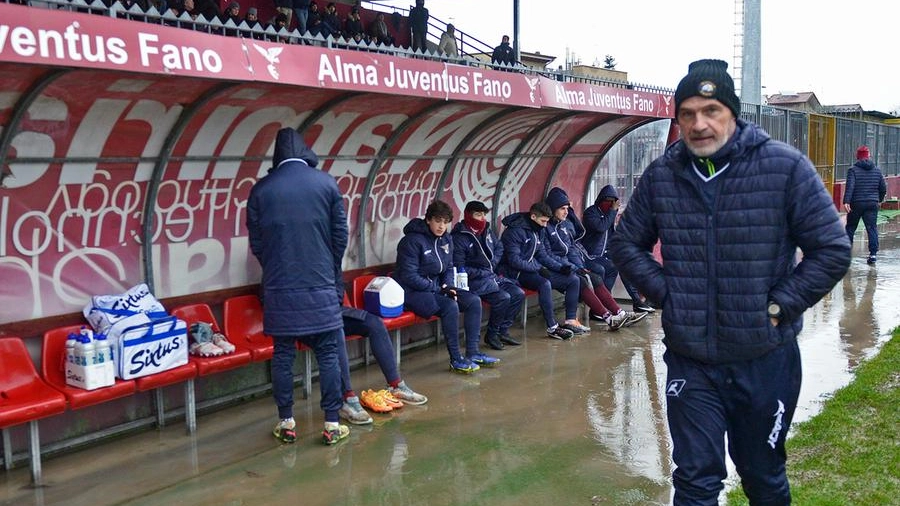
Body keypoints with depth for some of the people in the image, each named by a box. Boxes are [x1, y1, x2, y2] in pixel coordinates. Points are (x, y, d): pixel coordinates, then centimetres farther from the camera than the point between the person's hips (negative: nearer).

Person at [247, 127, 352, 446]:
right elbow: (341, 235, 3)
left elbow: (256, 243, 4)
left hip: (279, 288, 1)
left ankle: (286, 423, 16)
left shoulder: (261, 189, 0)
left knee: (283, 355, 10)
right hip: (321, 286, -1)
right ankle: (332, 424, 9)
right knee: (328, 354, 6)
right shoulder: (326, 184, -1)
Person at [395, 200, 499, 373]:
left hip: (436, 288, 9)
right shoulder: (413, 241, -18)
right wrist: (438, 289, -18)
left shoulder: (446, 239, 7)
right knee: (450, 307, -31)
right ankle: (456, 360, -20)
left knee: (474, 301, -7)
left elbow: (449, 268, 18)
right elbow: (409, 276, -21)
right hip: (412, 292, -8)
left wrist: (447, 286, -4)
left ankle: (472, 353, -1)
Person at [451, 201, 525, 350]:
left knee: (518, 294, -6)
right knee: (503, 298, -26)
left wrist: (493, 263, 9)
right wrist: (482, 273, -16)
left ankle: (503, 331, 7)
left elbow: (499, 247, 27)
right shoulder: (459, 237, -13)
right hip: (474, 280, -8)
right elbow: (459, 268, -16)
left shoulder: (487, 231, 10)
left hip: (491, 275, 8)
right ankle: (491, 335, -6)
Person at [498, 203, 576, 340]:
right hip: (517, 273, -9)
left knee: (573, 280, 0)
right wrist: (539, 268, -26)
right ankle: (552, 328, -30)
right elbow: (514, 261, -21)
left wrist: (560, 267, 1)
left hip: (535, 269, 9)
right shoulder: (515, 231, -16)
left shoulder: (539, 230, 12)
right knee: (544, 284, -38)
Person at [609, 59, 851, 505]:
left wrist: (778, 306, -12)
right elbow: (626, 243, 11)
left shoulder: (786, 167, -10)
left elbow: (832, 249, -8)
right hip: (689, 361, 1)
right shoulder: (660, 176, -1)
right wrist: (664, 292, -2)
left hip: (765, 359, -1)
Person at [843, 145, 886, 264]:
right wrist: (880, 200, 29)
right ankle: (873, 253, -8)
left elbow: (850, 187, -19)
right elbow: (883, 188, 12)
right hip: (872, 204, 2)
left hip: (856, 204, -2)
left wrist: (846, 201, -27)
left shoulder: (853, 170, -5)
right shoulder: (877, 170, 8)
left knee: (850, 227, 11)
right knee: (872, 228, 1)